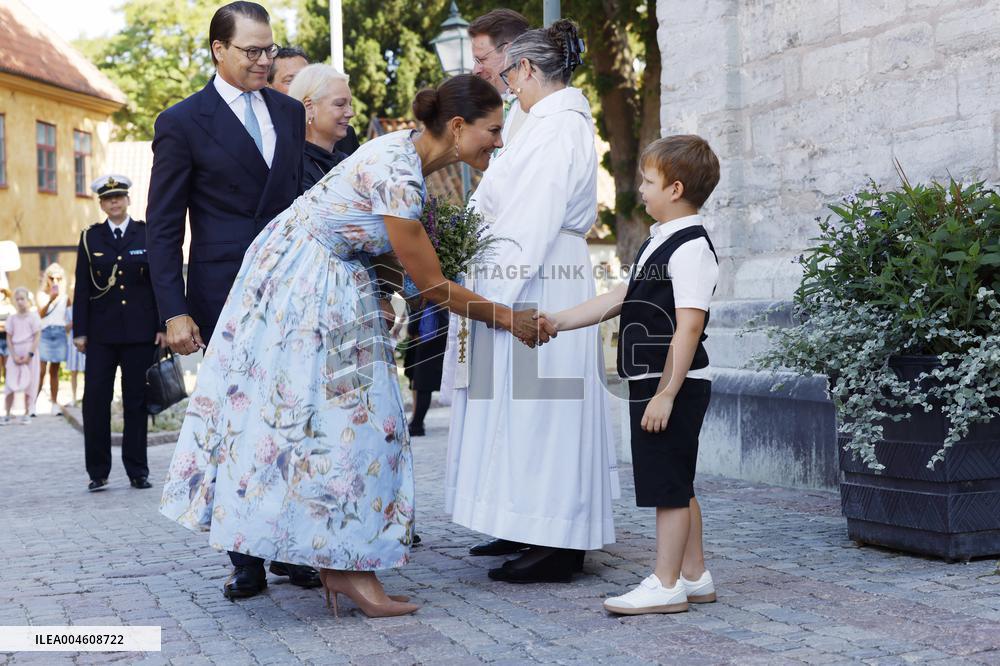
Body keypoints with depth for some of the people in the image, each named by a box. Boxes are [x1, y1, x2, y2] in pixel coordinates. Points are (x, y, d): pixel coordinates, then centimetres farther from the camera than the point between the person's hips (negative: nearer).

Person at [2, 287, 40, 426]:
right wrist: (14, 356, -7)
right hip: (14, 354, 2)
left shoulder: (33, 317, -2)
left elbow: (37, 337, -6)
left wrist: (29, 355, -13)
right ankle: (7, 415, 2)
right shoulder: (12, 318, 6)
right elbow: (9, 338, 4)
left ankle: (27, 414, 9)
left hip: (29, 354, -2)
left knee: (28, 384, 1)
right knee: (9, 385, -3)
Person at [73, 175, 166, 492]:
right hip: (101, 332, 1)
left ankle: (137, 471, 11)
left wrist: (163, 325, -2)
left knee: (136, 401, 4)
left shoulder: (147, 234, 5)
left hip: (140, 332, -1)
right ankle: (98, 472, 6)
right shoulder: (90, 237, 8)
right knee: (95, 399, -4)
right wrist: (80, 330, 0)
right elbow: (82, 287, 6)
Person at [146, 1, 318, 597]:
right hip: (225, 298, -4)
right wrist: (174, 312, -10)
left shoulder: (290, 113, 12)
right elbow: (163, 227, -3)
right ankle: (247, 559, 12)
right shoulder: (183, 122, -2)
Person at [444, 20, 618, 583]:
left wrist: (492, 298, -19)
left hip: (537, 288, -10)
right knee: (527, 411, 13)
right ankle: (532, 530, 21)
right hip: (537, 285, 10)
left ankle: (557, 547, 0)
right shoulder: (564, 121, 17)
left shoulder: (556, 126, -15)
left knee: (538, 410, -6)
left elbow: (531, 223, -20)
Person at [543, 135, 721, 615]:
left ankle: (665, 585, 4)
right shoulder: (659, 242, 16)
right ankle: (694, 576, 25)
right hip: (653, 382, 10)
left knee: (669, 486, -3)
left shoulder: (691, 247, -16)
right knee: (677, 486, 16)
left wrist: (666, 393, -23)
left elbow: (689, 325, -21)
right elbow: (617, 300, 19)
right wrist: (556, 322, 15)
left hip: (674, 385, -10)